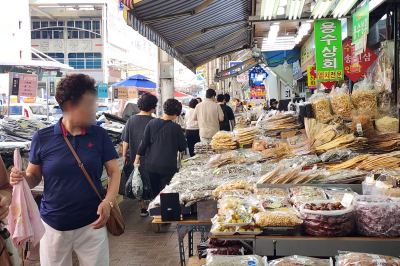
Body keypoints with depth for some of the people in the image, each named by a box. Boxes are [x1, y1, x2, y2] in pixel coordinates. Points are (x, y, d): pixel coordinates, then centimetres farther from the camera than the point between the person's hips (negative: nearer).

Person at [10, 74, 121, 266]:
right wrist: (22, 179, -19)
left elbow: (114, 172, -2)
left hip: (92, 223, 0)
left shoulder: (99, 135, -4)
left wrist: (108, 202, -17)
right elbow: (34, 176, 3)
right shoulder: (42, 138, -6)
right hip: (53, 225, 0)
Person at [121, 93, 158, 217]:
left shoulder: (131, 120, -3)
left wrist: (124, 155, 11)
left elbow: (125, 141, 1)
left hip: (135, 159, 3)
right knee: (151, 183, 10)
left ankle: (143, 208, 21)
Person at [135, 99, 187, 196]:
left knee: (155, 192, 17)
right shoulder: (176, 128, -11)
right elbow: (183, 147, -2)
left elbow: (144, 142, 0)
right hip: (168, 165, -4)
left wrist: (138, 157, 11)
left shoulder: (152, 123, -3)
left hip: (151, 165, 4)